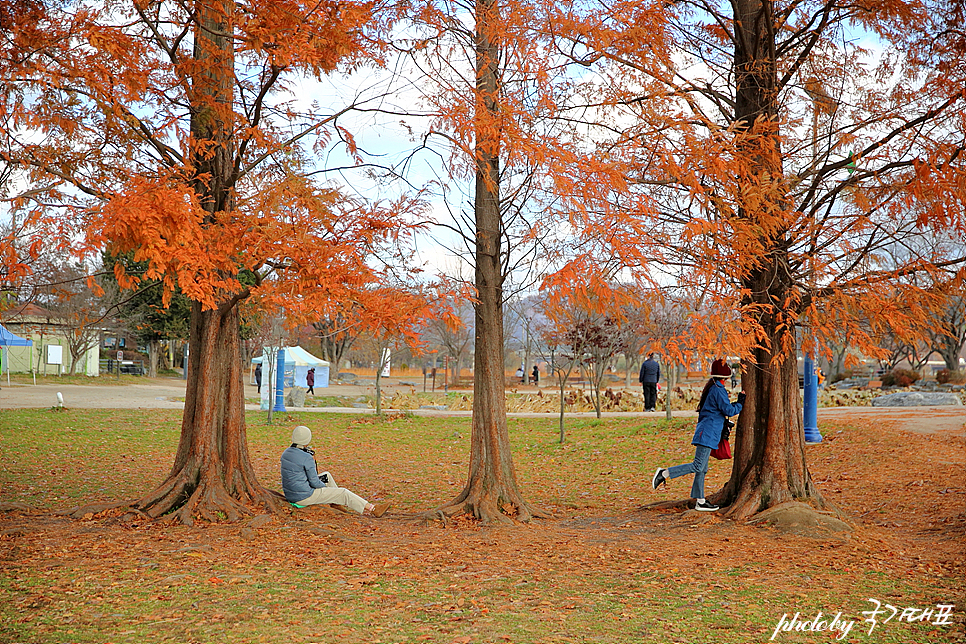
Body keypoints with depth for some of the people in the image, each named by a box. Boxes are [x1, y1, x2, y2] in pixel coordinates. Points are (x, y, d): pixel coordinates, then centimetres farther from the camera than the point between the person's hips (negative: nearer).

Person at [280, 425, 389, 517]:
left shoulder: (286, 453, 4)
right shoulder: (306, 458, -22)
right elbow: (314, 483, -17)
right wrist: (324, 486, 5)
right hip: (304, 497, -9)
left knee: (327, 475, 25)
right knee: (344, 493, 0)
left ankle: (336, 502, 39)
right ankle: (371, 509, 5)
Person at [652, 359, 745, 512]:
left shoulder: (712, 388, 16)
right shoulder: (718, 390, -13)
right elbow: (729, 410, -14)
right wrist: (740, 403, 2)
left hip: (704, 432, 10)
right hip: (708, 433, -10)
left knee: (702, 469, 9)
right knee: (698, 466, -11)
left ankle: (700, 502, 12)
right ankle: (664, 473, -11)